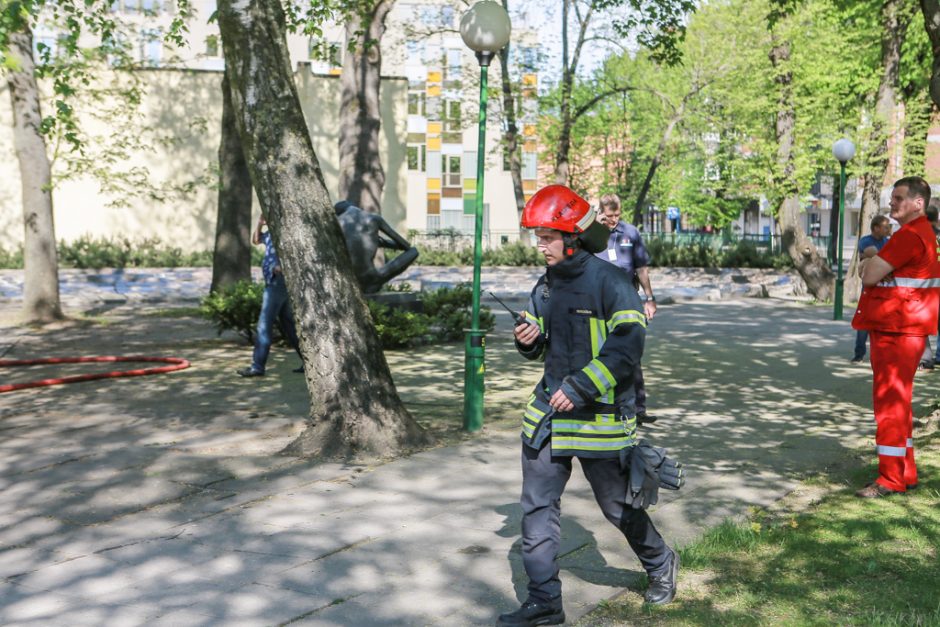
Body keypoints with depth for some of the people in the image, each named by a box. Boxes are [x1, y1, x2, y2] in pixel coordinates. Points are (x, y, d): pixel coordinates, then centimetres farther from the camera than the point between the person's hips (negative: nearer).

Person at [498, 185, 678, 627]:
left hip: (600, 416, -6)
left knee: (618, 506, 10)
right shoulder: (545, 285, 9)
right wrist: (528, 340, -4)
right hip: (549, 409, 7)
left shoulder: (609, 282, -13)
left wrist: (579, 389, -23)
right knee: (537, 506, 4)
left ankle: (661, 565, 39)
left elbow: (627, 346, -19)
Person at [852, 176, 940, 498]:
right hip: (892, 327, 11)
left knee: (890, 402, -7)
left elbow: (869, 275, -19)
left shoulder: (910, 235, -17)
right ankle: (905, 472, 25)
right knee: (895, 401, 16)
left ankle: (892, 479, -2)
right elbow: (875, 273, 20)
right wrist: (873, 264, 1)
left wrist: (870, 263, 0)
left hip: (896, 331, -11)